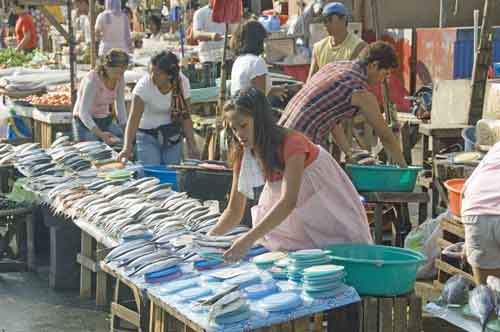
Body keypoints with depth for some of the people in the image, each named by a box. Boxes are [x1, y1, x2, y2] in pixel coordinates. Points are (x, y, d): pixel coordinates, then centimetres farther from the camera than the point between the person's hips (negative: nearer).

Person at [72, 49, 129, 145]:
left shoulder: (120, 79, -7)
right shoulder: (92, 80, -26)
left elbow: (120, 107, 1)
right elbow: (83, 113, -32)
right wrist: (100, 134, -44)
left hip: (106, 122, 6)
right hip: (85, 123, -6)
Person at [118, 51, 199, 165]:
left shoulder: (182, 83, -13)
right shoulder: (144, 85, -21)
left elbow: (186, 117, -6)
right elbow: (134, 118, -27)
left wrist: (191, 145, -9)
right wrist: (127, 148, -38)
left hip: (173, 135, 2)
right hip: (147, 135, -2)